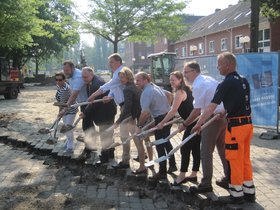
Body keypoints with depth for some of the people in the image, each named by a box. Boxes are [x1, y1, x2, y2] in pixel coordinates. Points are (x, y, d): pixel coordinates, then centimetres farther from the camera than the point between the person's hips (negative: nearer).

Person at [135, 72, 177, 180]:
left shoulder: (146, 92, -18)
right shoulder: (156, 87, 10)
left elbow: (145, 112, -26)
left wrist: (139, 126, -16)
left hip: (161, 119, -10)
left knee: (160, 146, 0)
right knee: (166, 142, 24)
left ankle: (162, 172, 8)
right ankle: (172, 165, 36)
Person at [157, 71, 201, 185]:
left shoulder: (179, 92, -13)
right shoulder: (186, 89, 16)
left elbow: (173, 111, -16)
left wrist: (162, 123, -9)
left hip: (192, 124, -10)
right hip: (197, 122, 10)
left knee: (185, 149, -5)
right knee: (195, 148, 13)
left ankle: (182, 176, 1)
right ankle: (193, 175, 21)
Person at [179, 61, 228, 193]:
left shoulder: (198, 86, -15)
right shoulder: (209, 79, 12)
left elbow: (197, 111, -16)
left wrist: (185, 125, -8)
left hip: (213, 119, -9)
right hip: (223, 116, 9)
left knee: (206, 152, 0)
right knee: (222, 148, 19)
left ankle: (206, 184, 6)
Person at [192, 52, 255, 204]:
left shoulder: (226, 84, -14)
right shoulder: (243, 81, 10)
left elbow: (211, 107, -17)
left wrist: (199, 124, -13)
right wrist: (225, 112, 21)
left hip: (236, 126, -8)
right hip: (247, 123, 8)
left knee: (235, 160, 3)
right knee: (245, 159, 17)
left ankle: (236, 195, 14)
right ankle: (249, 192, 26)